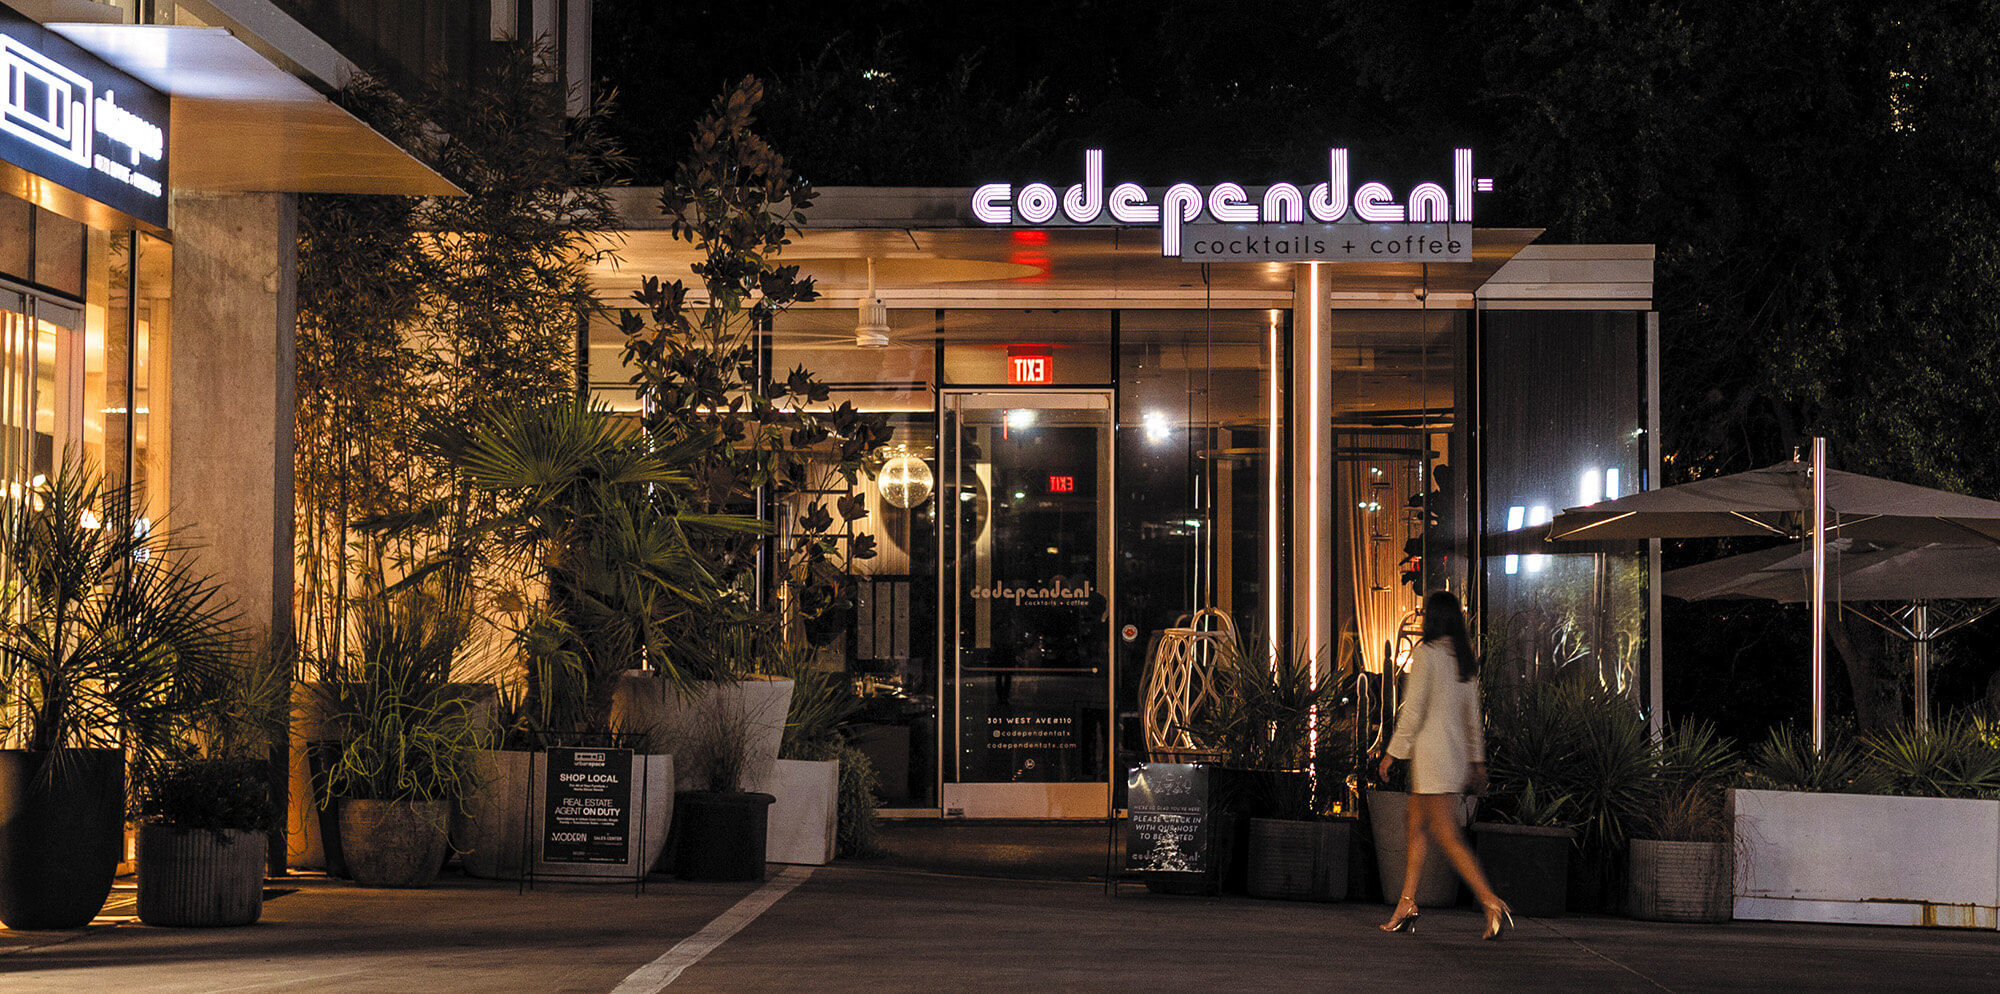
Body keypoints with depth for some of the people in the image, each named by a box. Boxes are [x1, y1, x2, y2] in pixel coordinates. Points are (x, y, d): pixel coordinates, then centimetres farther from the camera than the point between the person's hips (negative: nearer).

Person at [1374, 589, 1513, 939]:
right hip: (1456, 750, 8)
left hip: (1431, 751, -8)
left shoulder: (1426, 653, -12)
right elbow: (1473, 713, 14)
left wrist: (1392, 753, -6)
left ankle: (1493, 904, -19)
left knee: (1448, 836, -9)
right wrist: (1477, 761, 18)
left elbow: (1412, 710, -13)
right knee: (1416, 826, 14)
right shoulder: (1465, 657, 11)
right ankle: (1406, 906, 15)